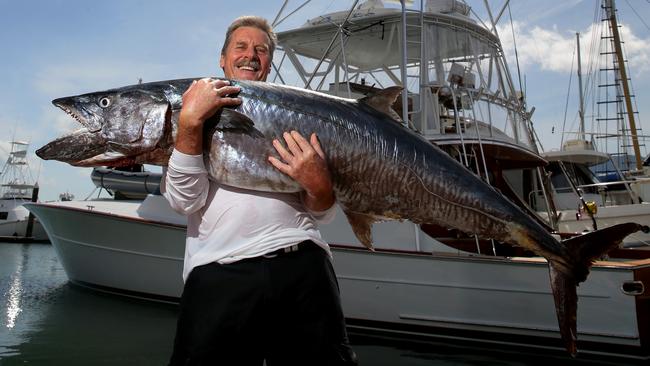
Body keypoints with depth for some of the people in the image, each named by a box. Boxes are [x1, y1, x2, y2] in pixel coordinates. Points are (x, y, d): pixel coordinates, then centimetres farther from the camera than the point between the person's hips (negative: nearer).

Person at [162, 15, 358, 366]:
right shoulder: (190, 108, 13)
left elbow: (321, 215, 12)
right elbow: (185, 200, -4)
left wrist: (319, 185, -10)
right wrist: (190, 120, -13)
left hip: (302, 263, 2)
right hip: (218, 273, -1)